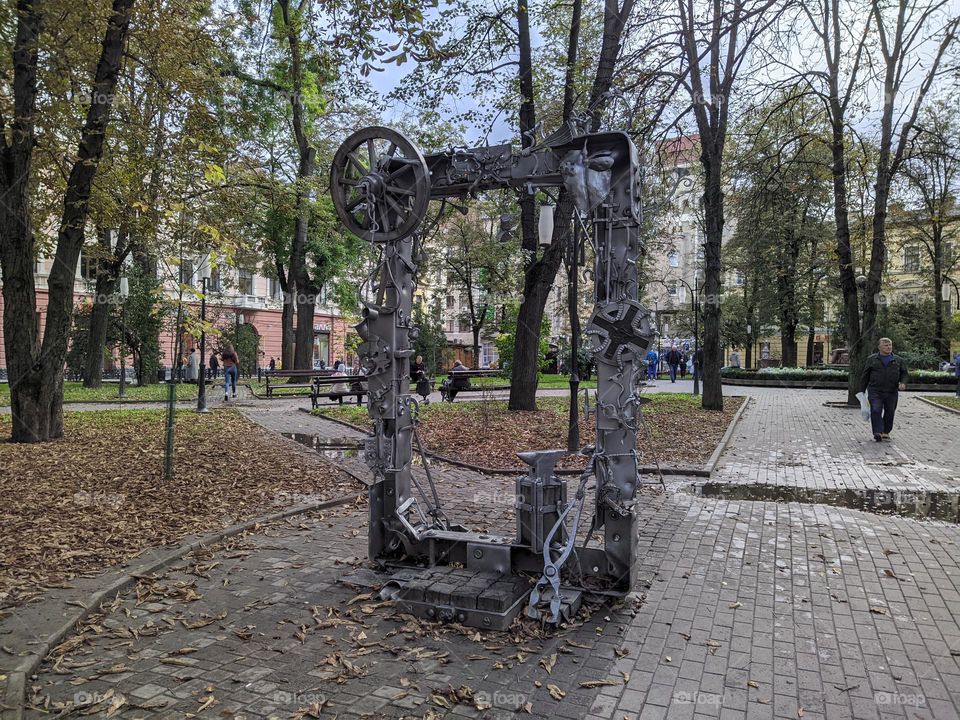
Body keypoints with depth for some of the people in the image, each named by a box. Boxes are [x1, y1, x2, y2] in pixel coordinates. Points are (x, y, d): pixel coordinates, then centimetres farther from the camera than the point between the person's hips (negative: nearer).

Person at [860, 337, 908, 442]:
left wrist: (903, 382, -6)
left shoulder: (898, 360, 11)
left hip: (892, 392, 2)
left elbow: (904, 373, 16)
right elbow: (865, 375, 9)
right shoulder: (872, 359, 6)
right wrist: (862, 390, 7)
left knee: (890, 412, 7)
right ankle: (878, 432, -13)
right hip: (875, 391, -2)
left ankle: (886, 432, 21)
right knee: (876, 411, -13)